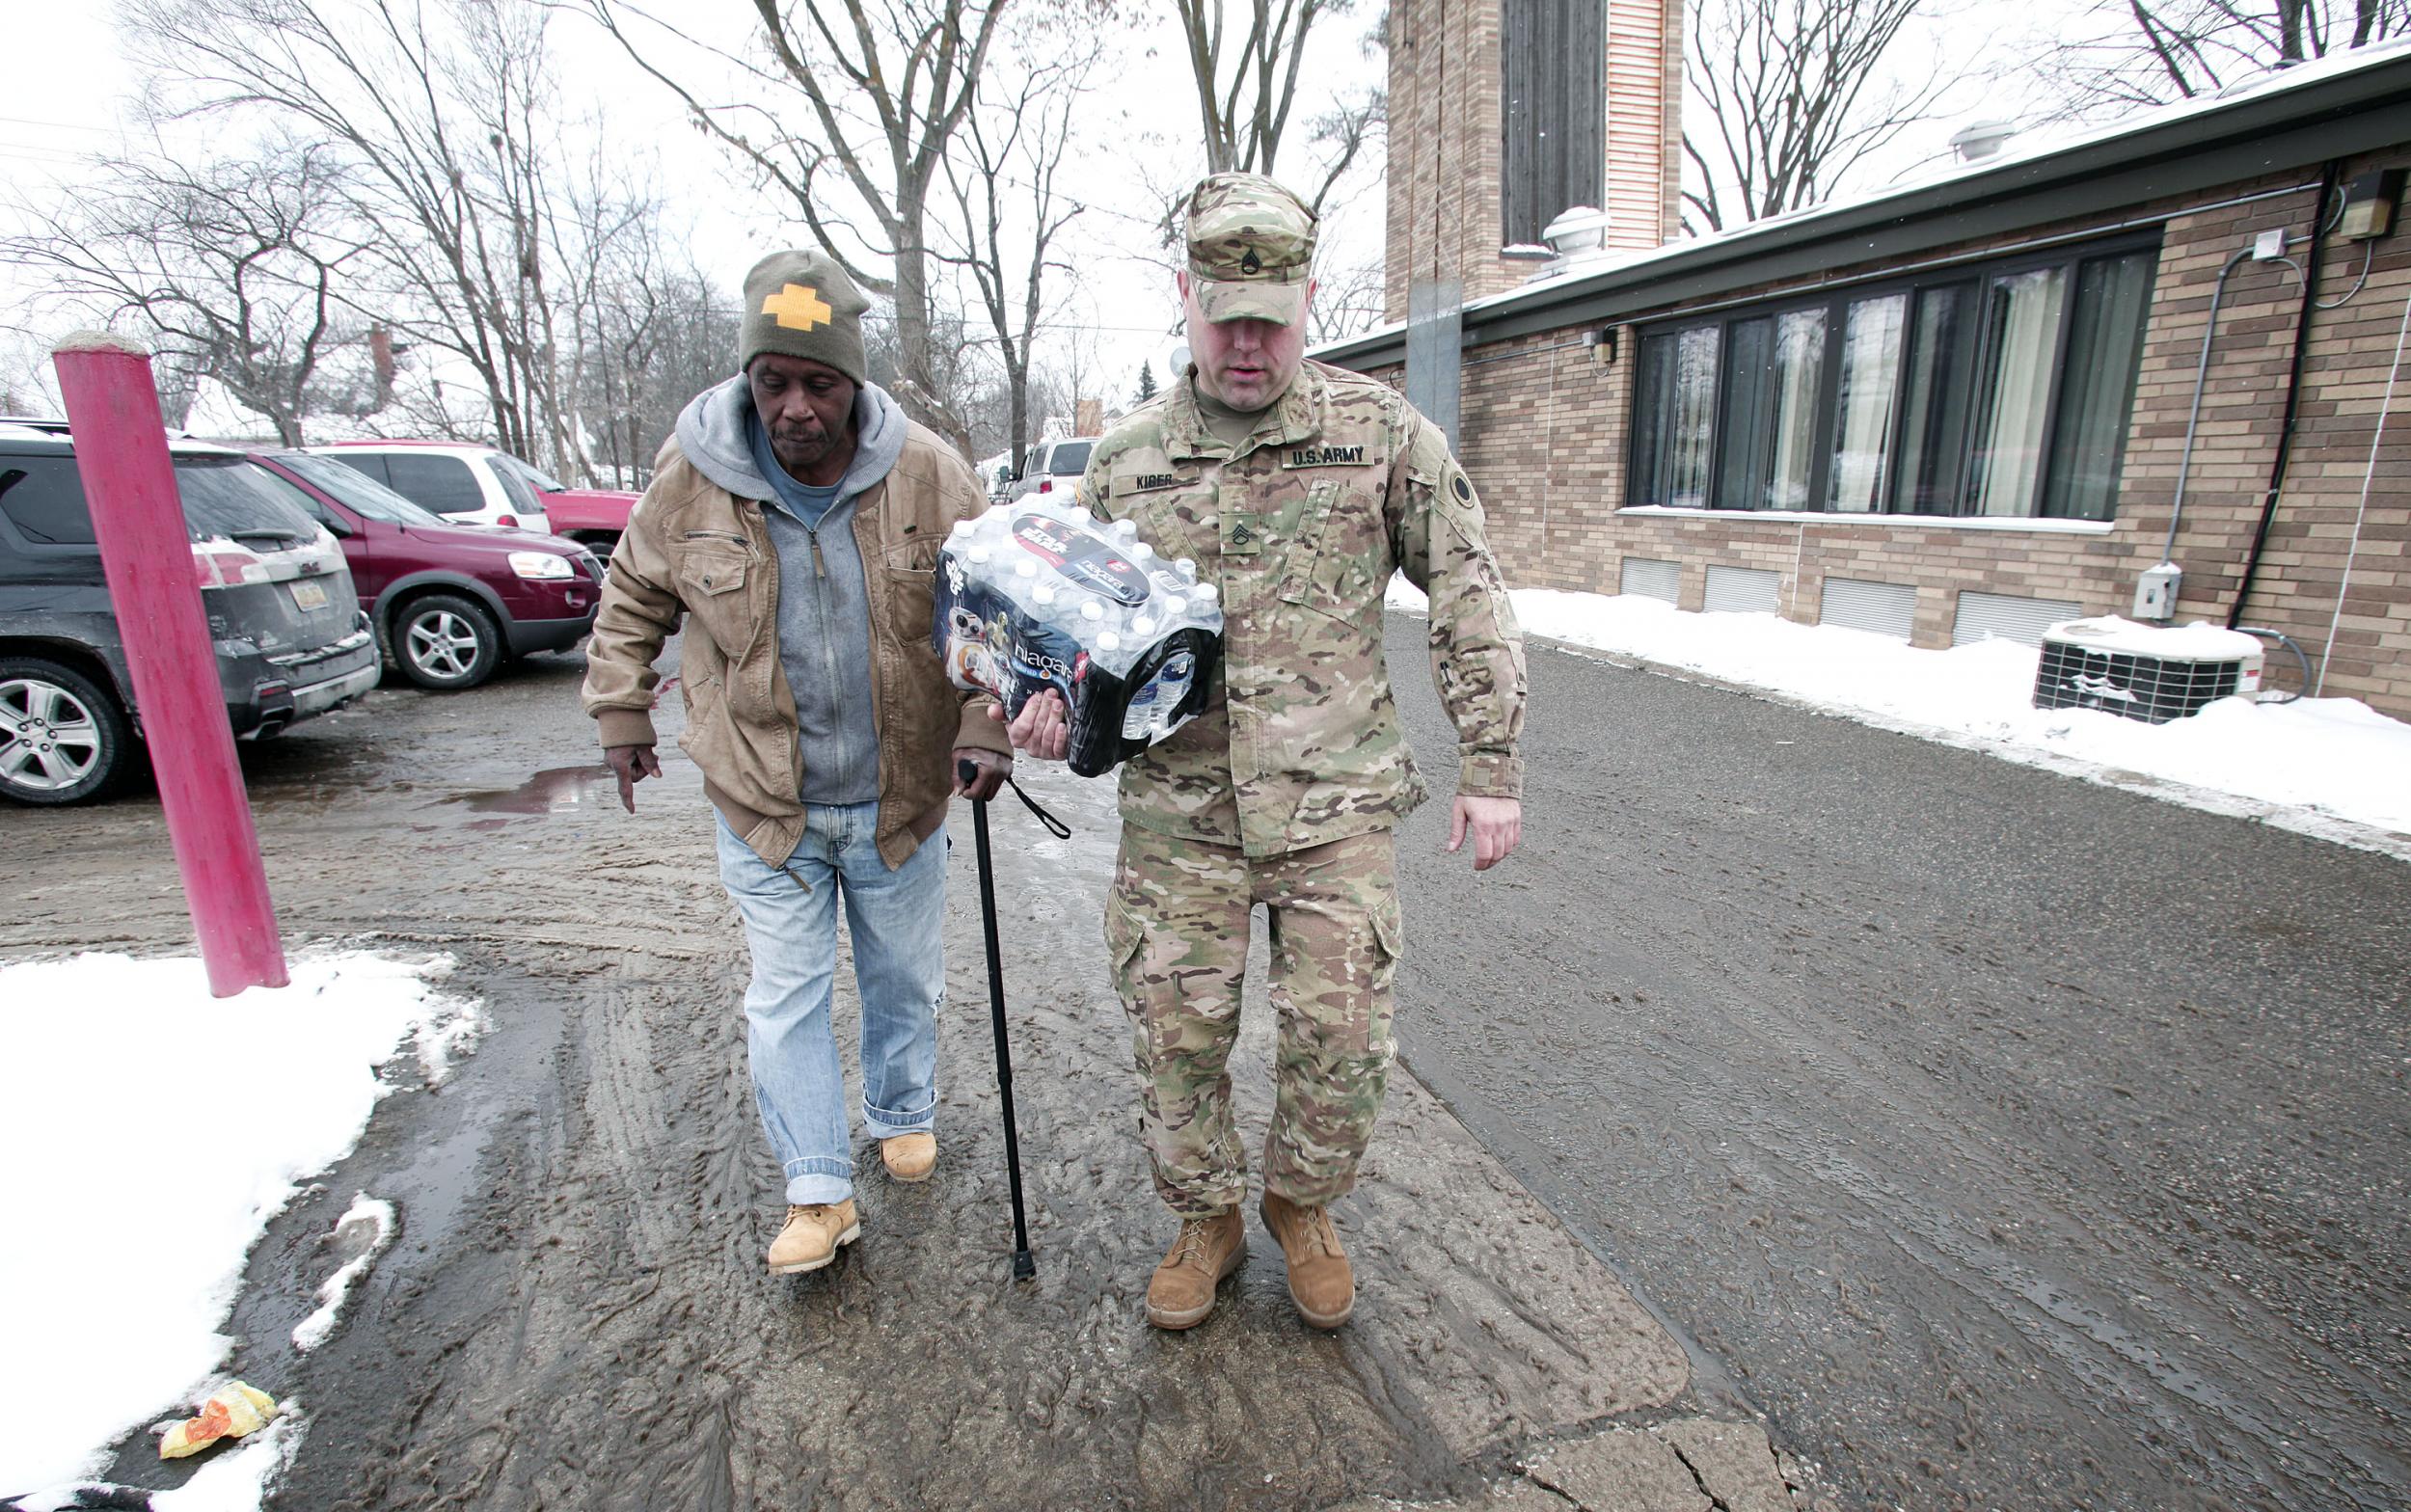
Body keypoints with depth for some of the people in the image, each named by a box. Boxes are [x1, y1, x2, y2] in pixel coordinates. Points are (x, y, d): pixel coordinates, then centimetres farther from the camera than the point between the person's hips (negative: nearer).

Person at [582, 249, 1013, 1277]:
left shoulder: (927, 473, -11)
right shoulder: (690, 477, -8)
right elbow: (631, 604, 8)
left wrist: (985, 727, -16)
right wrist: (623, 720, 12)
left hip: (901, 795, 0)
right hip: (763, 801, 0)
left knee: (904, 978, 18)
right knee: (786, 995, 8)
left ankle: (904, 1117, 45)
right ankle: (819, 1194, 24)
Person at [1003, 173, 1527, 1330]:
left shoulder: (1380, 432, 1)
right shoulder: (1125, 459, 5)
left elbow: (1469, 598, 4)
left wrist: (1492, 767, 0)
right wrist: (1055, 703, -9)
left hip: (1335, 804, -1)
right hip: (1177, 810, 2)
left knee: (1340, 1039, 6)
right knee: (1176, 1038, 9)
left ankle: (1302, 1205, 37)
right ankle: (1205, 1221, 37)